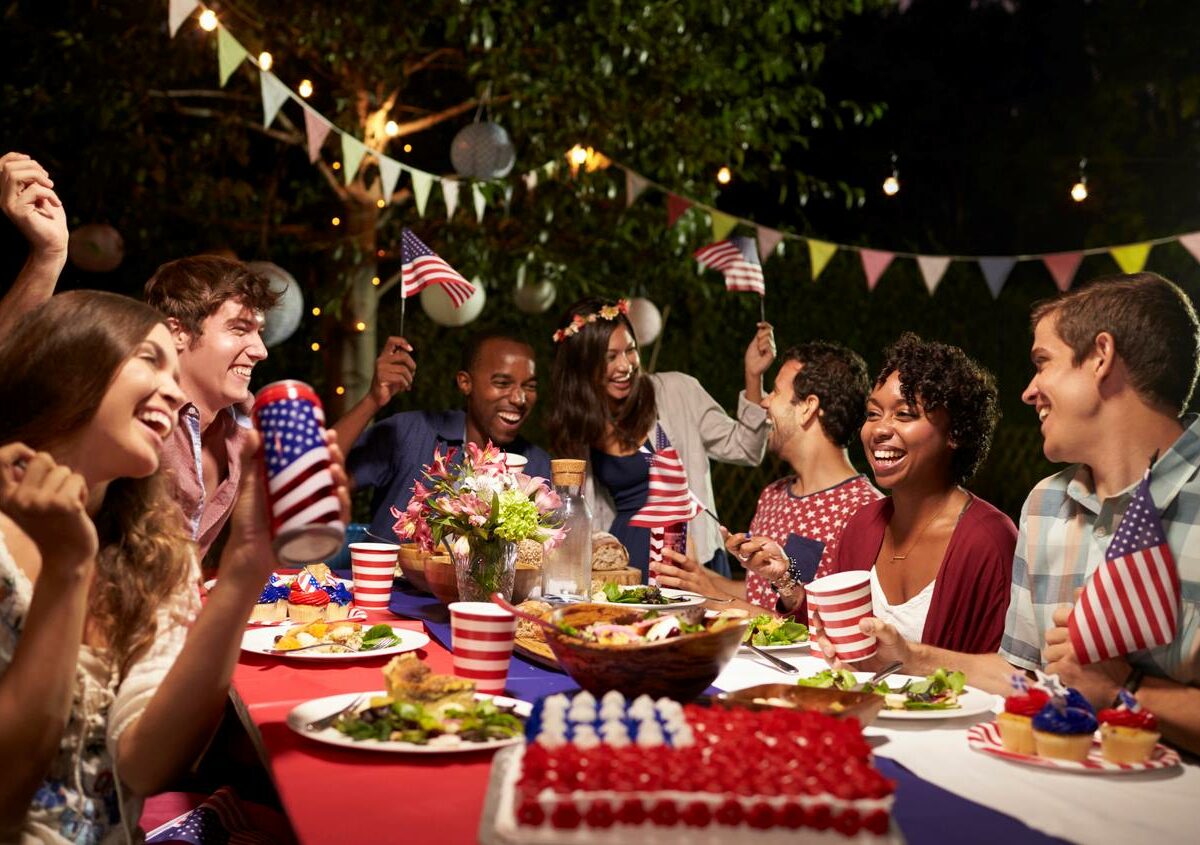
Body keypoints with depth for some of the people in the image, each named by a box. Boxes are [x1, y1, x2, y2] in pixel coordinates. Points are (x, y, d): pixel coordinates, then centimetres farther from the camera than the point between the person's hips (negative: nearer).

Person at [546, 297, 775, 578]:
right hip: (624, 560, 2)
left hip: (694, 558, -2)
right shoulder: (576, 429, 6)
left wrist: (753, 377, -10)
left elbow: (742, 450, -1)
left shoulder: (676, 391, -3)